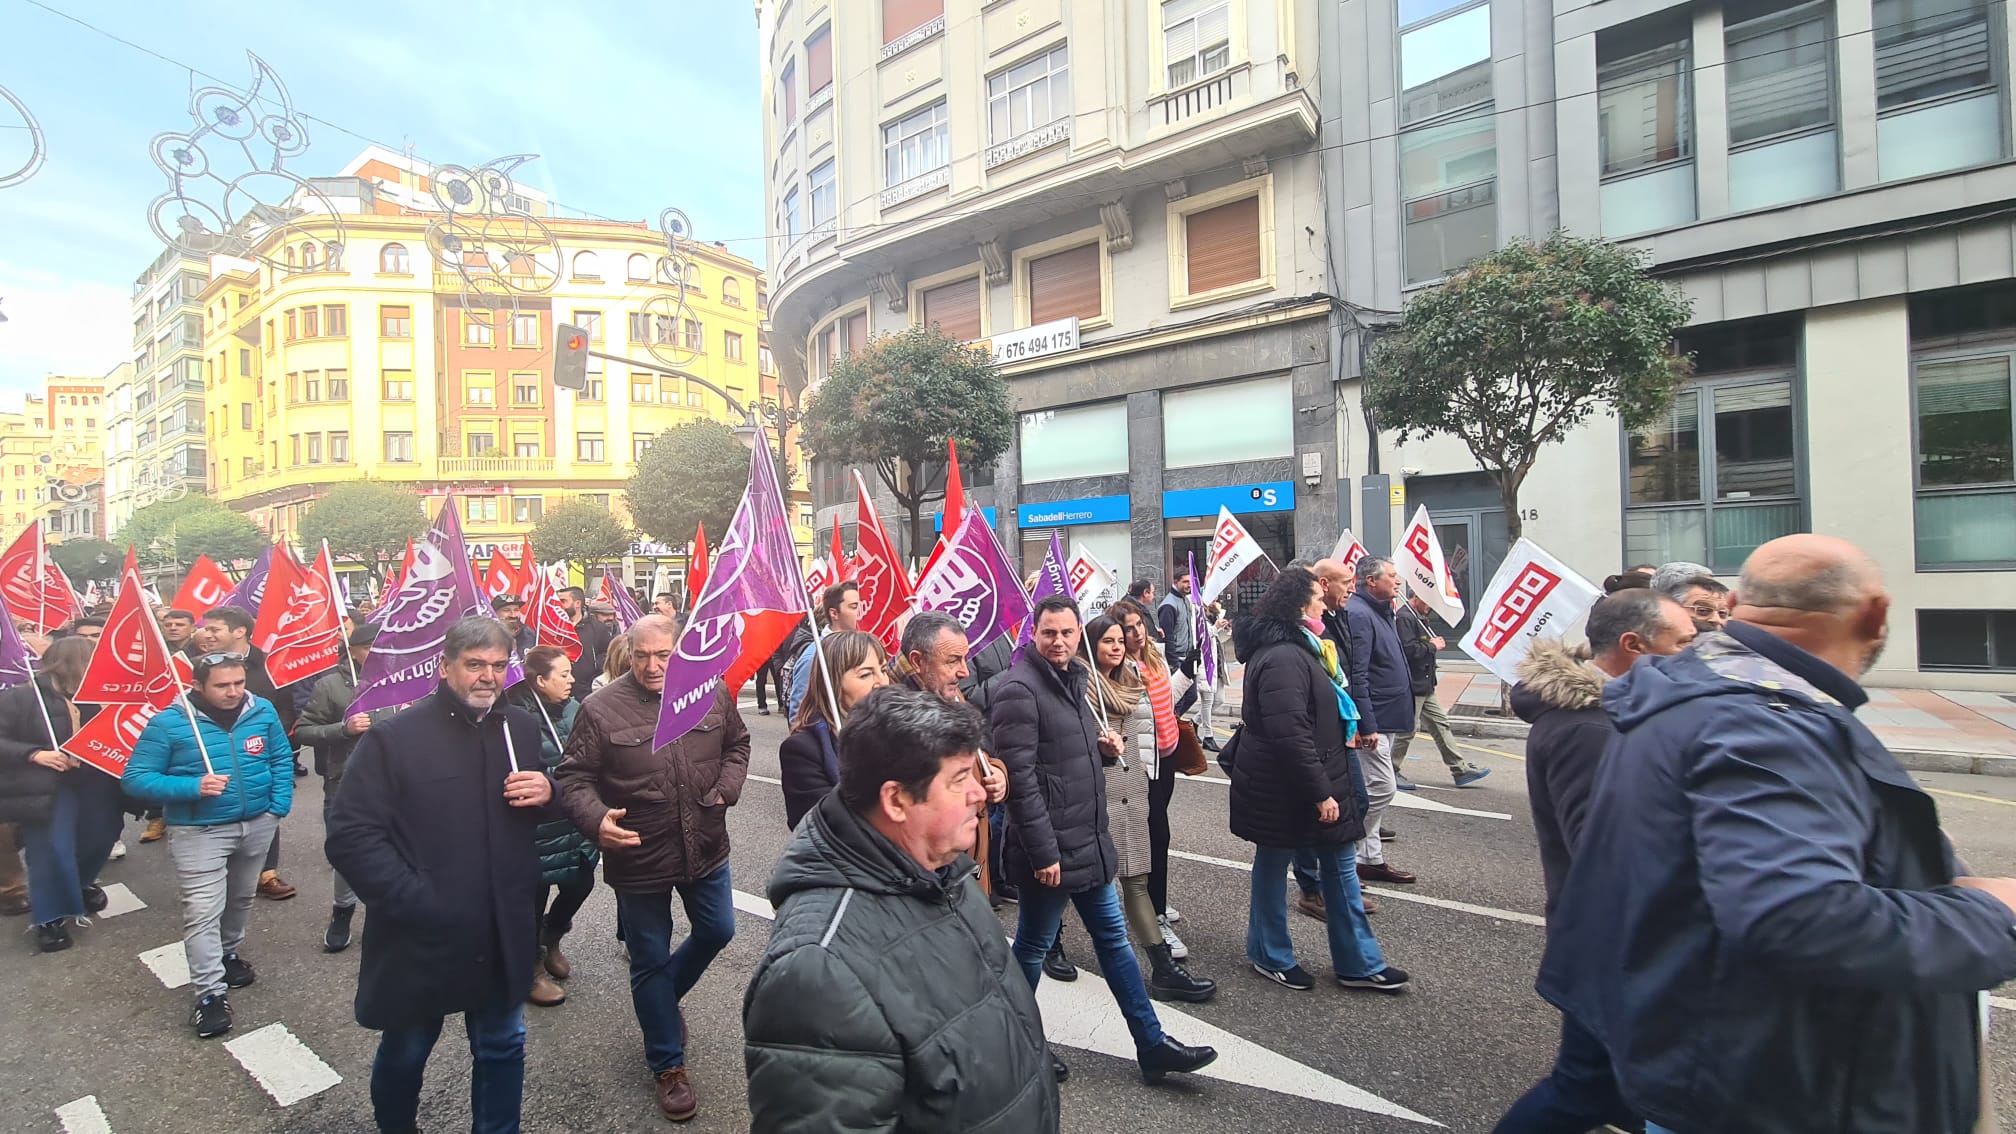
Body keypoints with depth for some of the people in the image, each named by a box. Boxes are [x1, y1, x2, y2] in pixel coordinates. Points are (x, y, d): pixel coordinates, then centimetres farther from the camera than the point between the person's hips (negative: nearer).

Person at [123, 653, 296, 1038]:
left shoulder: (262, 711, -5)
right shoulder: (169, 723, -15)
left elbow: (282, 759, 5)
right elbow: (135, 778, -12)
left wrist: (279, 806, -4)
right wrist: (192, 788, -26)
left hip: (258, 824, 4)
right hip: (199, 832, -4)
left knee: (242, 897, 22)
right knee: (203, 912, -6)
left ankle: (229, 953, 45)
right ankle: (210, 994, 3)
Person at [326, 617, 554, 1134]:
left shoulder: (522, 729, 3)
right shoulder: (394, 737, -12)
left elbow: (549, 815, 16)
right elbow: (350, 835, -15)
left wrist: (549, 794, -8)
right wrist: (413, 902, -20)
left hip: (503, 937, 3)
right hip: (421, 938, -3)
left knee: (502, 1047, 18)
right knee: (404, 1054, 21)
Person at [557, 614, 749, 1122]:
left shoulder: (713, 692, -5)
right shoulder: (601, 708, -14)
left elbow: (737, 744, 10)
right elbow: (573, 778, -10)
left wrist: (727, 789, -5)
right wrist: (596, 818, -28)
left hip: (706, 847, 3)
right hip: (637, 857, -3)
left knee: (717, 931, 19)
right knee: (651, 962, 12)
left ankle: (664, 997, 50)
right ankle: (668, 1066, 32)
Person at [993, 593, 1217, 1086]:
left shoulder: (1075, 677, 9)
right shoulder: (1020, 689, -19)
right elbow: (1019, 775, -23)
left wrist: (1101, 741, 2)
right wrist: (1042, 851, -22)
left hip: (1090, 839, 9)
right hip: (1051, 847, -9)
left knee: (1113, 939, 17)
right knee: (1033, 946, 10)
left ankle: (1152, 1044, 29)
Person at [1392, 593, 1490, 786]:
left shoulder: (1418, 617, 16)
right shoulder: (1404, 618, -18)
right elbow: (1409, 649, -27)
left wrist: (1435, 643, 4)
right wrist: (1432, 646, -12)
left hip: (1424, 685, 11)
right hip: (1412, 685, -11)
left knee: (1440, 723, 13)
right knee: (1408, 729, -3)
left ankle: (1460, 770, 19)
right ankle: (1390, 773, 8)